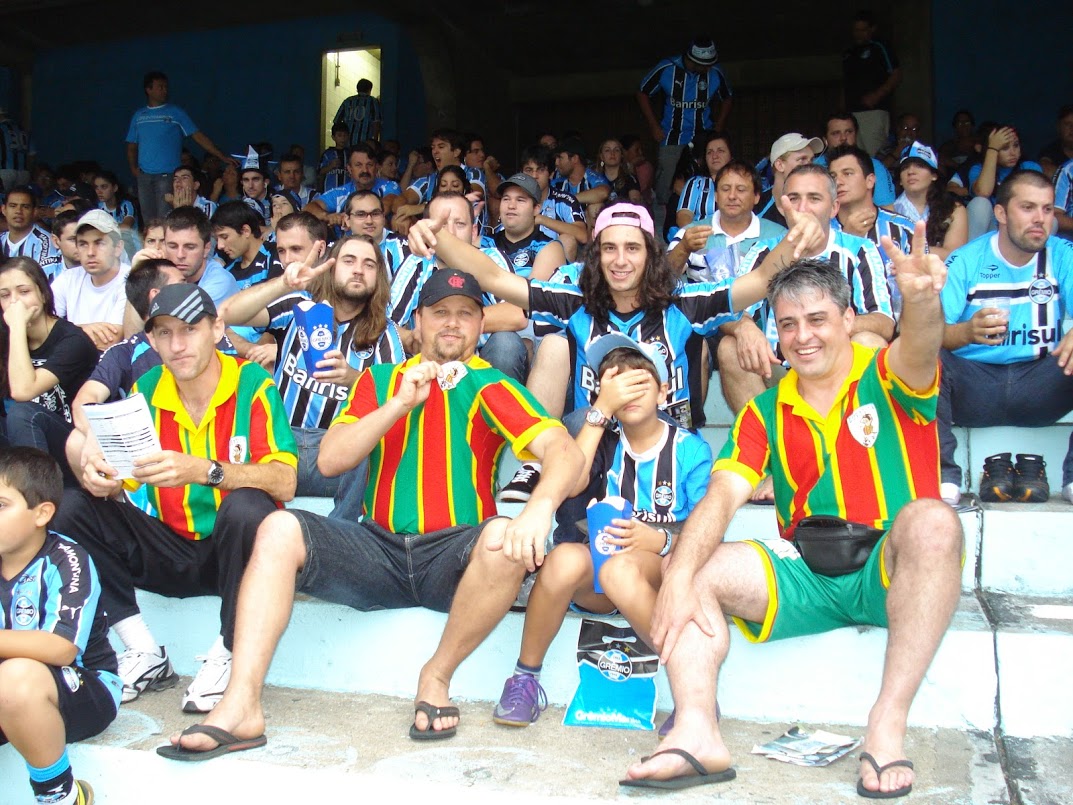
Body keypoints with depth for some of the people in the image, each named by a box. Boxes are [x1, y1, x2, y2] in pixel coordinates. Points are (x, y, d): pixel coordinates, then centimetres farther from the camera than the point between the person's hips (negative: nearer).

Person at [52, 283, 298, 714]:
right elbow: (121, 477, 3)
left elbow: (284, 482, -23)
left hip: (231, 550, -4)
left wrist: (202, 470, -38)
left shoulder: (252, 384, -11)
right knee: (71, 508, -11)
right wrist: (100, 478, -22)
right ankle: (146, 657, -5)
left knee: (246, 507, -35)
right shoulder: (146, 390, 2)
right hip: (171, 553, 5)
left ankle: (228, 657, -13)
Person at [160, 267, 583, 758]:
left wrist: (540, 508, -35)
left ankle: (437, 677, -12)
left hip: (453, 558, -2)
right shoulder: (380, 381, 14)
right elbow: (329, 460, 1)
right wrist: (399, 404, -11)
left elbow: (565, 450, -13)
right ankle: (242, 706, -25)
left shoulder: (490, 387, 2)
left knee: (506, 541, -34)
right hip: (379, 548, 3)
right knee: (279, 529, -19)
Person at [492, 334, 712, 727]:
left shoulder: (690, 447, 4)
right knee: (565, 558, -32)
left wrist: (660, 540, -23)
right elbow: (569, 484, -11)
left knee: (621, 570, -37)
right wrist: (602, 410, -11)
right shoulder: (605, 443, 11)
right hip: (600, 573, 3)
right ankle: (525, 679, -13)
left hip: (665, 570, -2)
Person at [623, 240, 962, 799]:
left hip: (891, 574, -3)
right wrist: (679, 577, -22)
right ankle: (697, 733, -33)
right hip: (805, 575, 3)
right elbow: (721, 497, -5)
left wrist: (921, 299, -51)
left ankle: (887, 725, -32)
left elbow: (917, 352, -26)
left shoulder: (886, 378, 0)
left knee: (932, 519, -34)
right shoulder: (767, 411, 8)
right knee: (691, 567, -15)